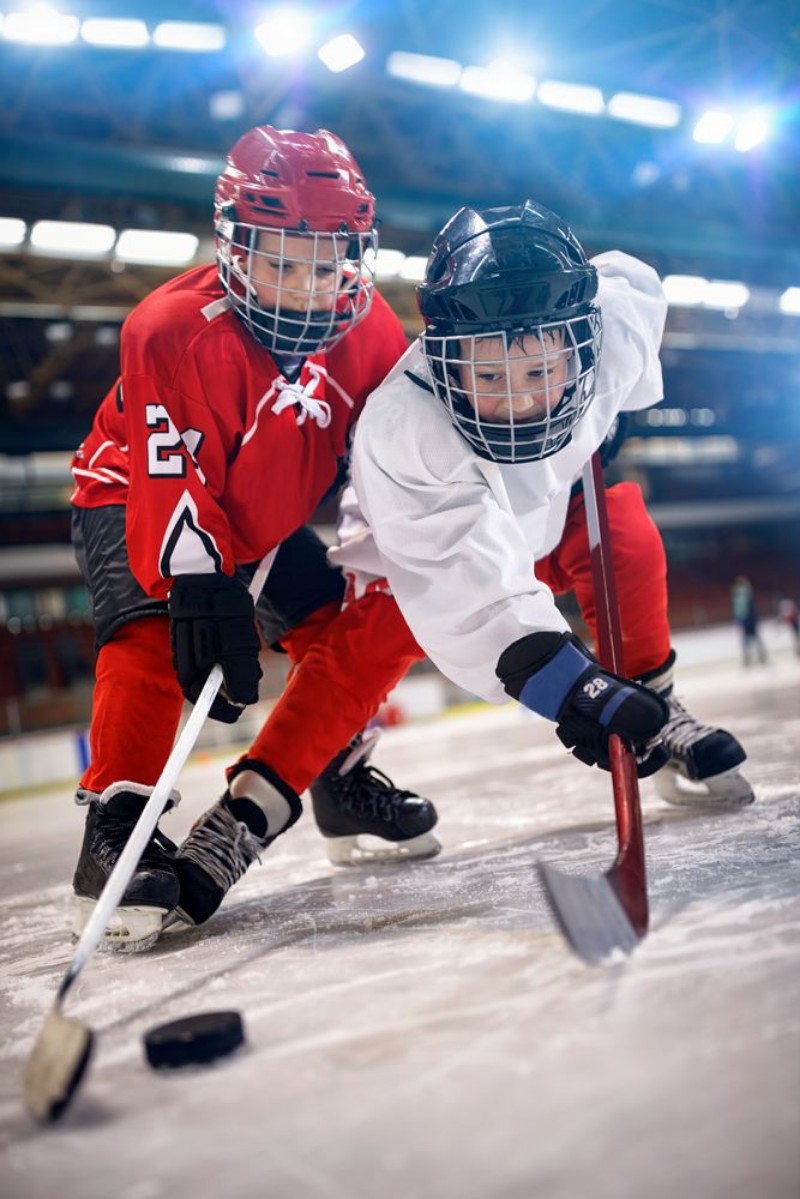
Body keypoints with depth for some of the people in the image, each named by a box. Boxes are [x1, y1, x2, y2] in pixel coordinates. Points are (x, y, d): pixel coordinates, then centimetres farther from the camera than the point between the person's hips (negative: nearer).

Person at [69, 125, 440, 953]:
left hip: (264, 521, 6)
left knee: (366, 624, -1)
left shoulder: (367, 328, -13)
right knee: (154, 629, -32)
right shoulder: (174, 331, -31)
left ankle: (341, 782, 15)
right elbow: (171, 481, -36)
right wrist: (198, 587, -45)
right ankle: (117, 828, -27)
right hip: (131, 500, -6)